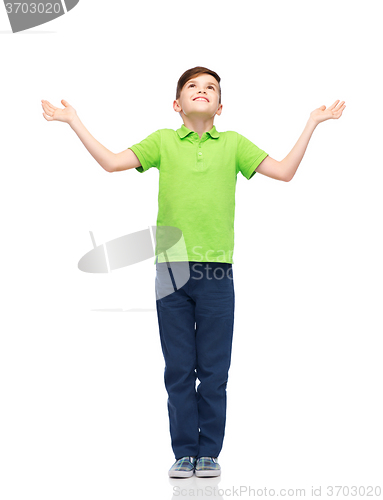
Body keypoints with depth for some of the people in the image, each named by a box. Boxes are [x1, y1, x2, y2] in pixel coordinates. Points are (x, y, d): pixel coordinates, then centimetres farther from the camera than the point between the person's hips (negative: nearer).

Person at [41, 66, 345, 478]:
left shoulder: (233, 143, 10)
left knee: (214, 370, 4)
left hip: (217, 272, 0)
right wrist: (73, 121, 3)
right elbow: (111, 162, 3)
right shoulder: (163, 141, 9)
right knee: (179, 369, 5)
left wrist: (313, 122, 7)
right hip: (171, 269, 0)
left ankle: (210, 452, 15)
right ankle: (184, 452, 15)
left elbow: (284, 171, 7)